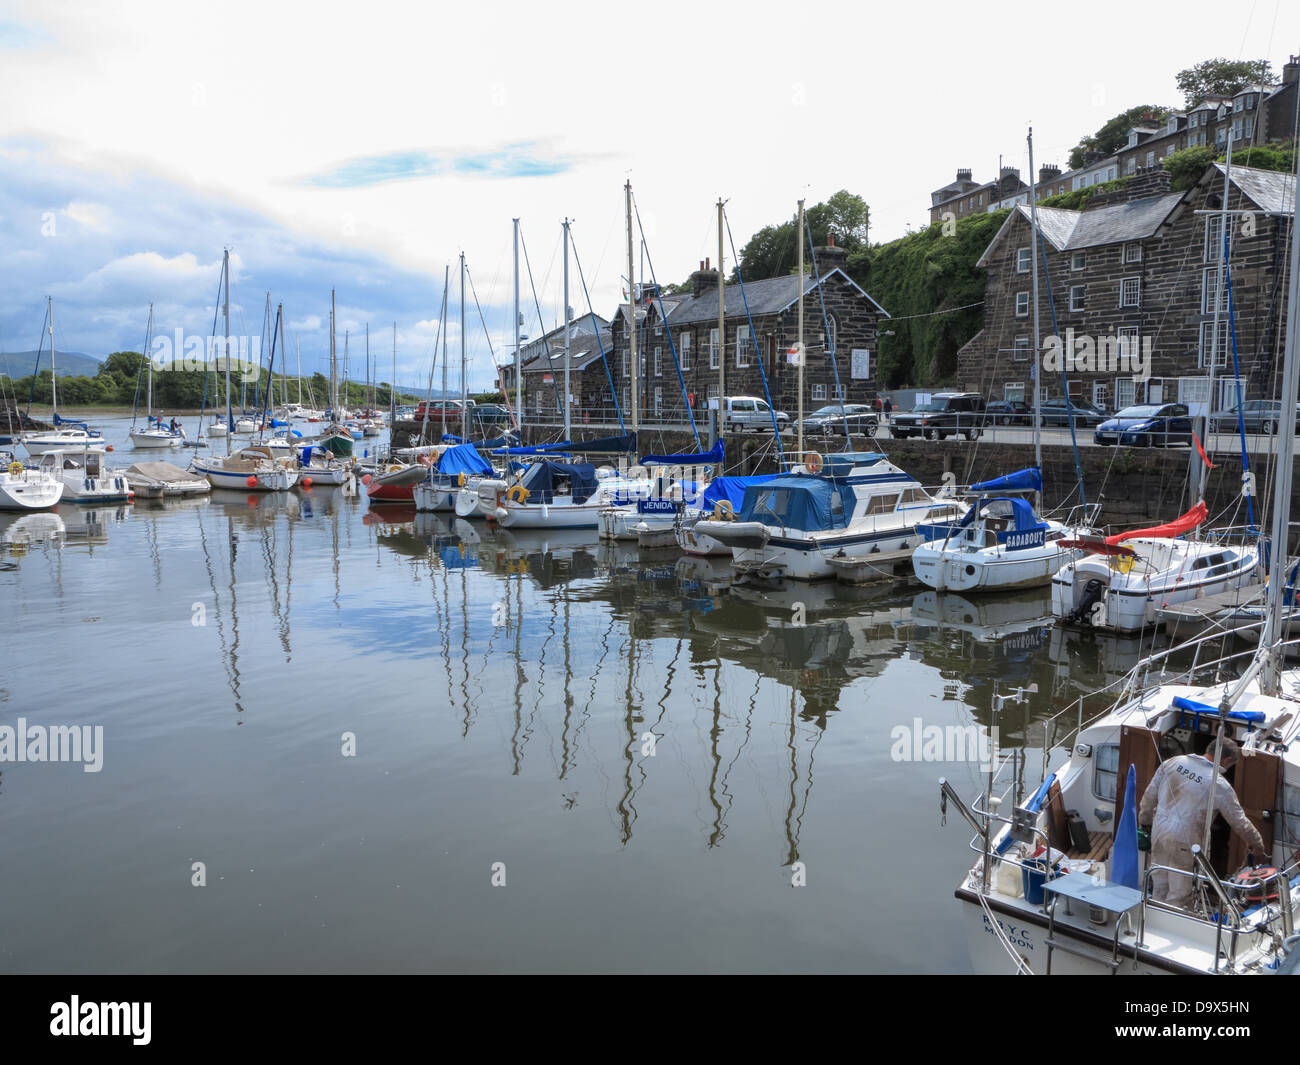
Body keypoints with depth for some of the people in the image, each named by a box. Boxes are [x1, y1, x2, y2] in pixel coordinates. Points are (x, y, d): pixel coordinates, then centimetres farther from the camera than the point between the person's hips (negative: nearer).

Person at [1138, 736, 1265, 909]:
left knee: (1159, 885, 19)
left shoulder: (1173, 762, 2)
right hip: (1184, 842, -5)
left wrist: (1144, 818, 24)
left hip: (1159, 831, 6)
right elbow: (1239, 822, -1)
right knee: (1179, 894, 8)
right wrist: (1257, 844, 16)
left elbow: (1150, 794, 9)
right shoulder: (1220, 786, -12)